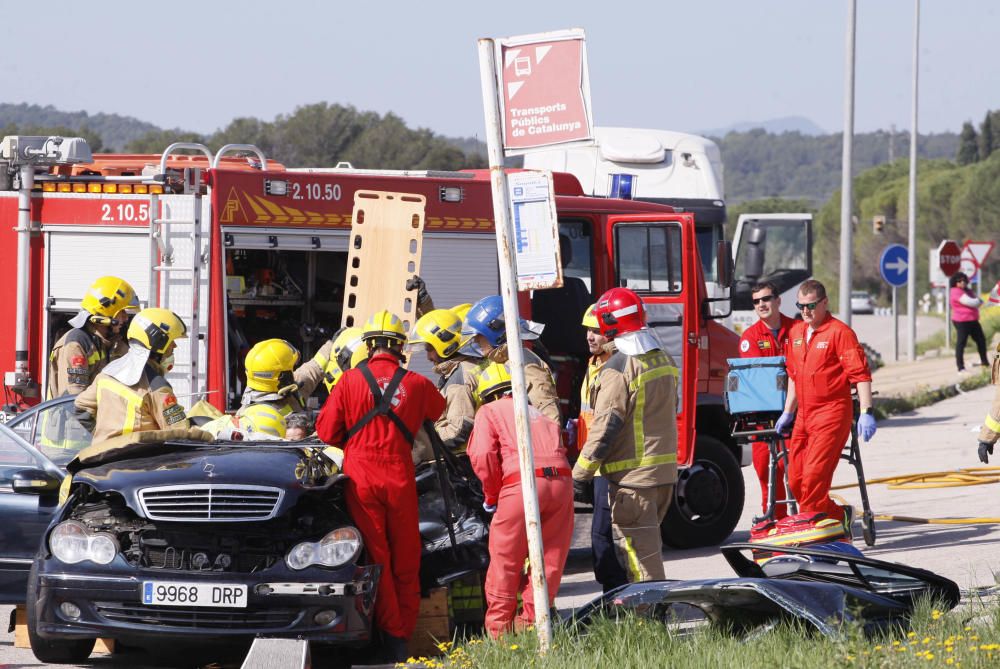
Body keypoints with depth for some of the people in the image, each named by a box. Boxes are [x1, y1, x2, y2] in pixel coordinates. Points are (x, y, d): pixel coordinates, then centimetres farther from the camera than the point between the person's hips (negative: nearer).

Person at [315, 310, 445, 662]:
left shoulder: (349, 381, -3)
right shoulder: (416, 383, 1)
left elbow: (326, 432, 0)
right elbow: (438, 410, 21)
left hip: (361, 478, -1)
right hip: (401, 480, 1)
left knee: (377, 557, 4)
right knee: (405, 560, 11)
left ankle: (391, 633, 1)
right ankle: (404, 632, 12)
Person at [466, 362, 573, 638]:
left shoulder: (489, 411, 14)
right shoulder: (539, 413, 31)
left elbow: (483, 455, -2)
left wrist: (491, 496, 10)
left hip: (522, 482, -5)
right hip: (561, 480, 5)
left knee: (505, 561, 6)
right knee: (549, 560, 13)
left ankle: (498, 629, 10)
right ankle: (531, 622, 15)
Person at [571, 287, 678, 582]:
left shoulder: (618, 369, -16)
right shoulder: (663, 359, 10)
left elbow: (605, 428, -19)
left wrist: (580, 475, -15)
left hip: (633, 476, -8)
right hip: (665, 470, 8)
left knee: (638, 552, -5)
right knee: (648, 545, 18)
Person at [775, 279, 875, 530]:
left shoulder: (840, 332, -8)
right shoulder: (795, 332, 15)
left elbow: (860, 374, -12)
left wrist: (866, 412, -19)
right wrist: (787, 413, 25)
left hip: (831, 413, -8)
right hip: (804, 414, 8)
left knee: (814, 474, -14)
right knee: (795, 480, 5)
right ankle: (838, 516, 17)